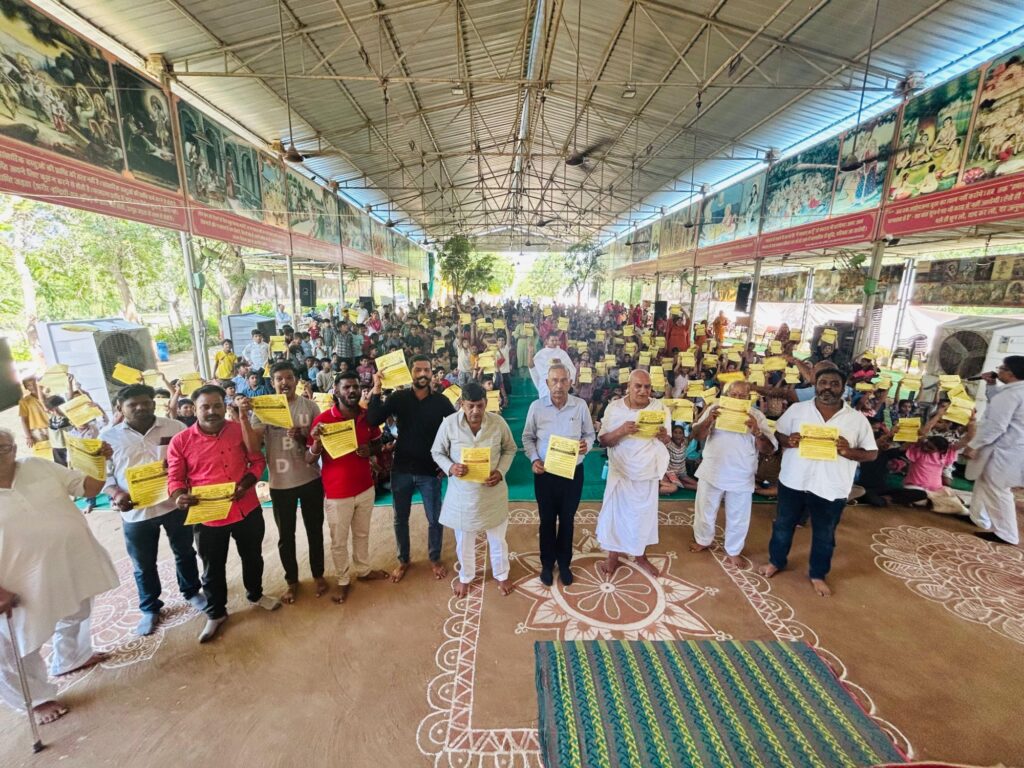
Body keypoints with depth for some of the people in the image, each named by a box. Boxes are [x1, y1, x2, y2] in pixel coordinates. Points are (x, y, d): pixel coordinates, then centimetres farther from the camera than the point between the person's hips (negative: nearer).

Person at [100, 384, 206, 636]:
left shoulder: (175, 428, -6)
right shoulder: (109, 436, -3)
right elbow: (103, 474, 1)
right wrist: (117, 495, -17)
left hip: (175, 505, 0)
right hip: (135, 512, 1)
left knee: (185, 553, 18)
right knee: (143, 565, 16)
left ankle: (192, 592, 40)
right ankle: (150, 609, 37)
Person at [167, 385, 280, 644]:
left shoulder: (241, 430, -6)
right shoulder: (180, 441, -10)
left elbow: (258, 461, 0)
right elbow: (175, 478, -4)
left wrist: (246, 483, -17)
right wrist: (180, 497, -24)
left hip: (248, 509, 2)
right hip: (208, 517, -1)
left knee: (252, 557, 21)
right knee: (213, 568, 16)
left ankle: (256, 594, 47)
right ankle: (215, 614, 40)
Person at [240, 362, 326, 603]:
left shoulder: (310, 406, -4)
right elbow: (253, 447, -17)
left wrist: (303, 437, -20)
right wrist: (243, 416, -27)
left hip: (311, 479, 1)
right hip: (280, 483, 0)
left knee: (314, 530, 16)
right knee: (286, 535, 15)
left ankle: (318, 574, 37)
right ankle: (291, 580, 36)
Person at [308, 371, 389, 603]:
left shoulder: (368, 416, -4)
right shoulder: (323, 419, -16)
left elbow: (378, 444, 11)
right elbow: (310, 459, -12)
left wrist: (370, 450, -12)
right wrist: (317, 442, -33)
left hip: (365, 487, 4)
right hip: (337, 493, -4)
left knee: (362, 534, 23)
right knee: (339, 541, 14)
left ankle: (364, 570, 45)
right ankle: (343, 581, 36)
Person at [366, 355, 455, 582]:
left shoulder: (441, 401, -7)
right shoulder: (398, 397, -5)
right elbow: (373, 421, -15)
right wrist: (376, 391, -24)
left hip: (430, 470, -1)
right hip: (401, 469, 1)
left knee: (435, 519, 10)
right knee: (400, 518, 16)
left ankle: (435, 558, 35)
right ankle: (403, 560, 38)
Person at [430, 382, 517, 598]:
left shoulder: (498, 422, -14)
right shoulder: (449, 423, -16)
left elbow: (510, 449, 1)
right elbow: (437, 452, -3)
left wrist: (501, 471, -14)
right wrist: (450, 468, -22)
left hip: (493, 492, 0)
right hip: (462, 493, 0)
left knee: (497, 538, 20)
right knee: (464, 540, 20)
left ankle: (501, 575, 47)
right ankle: (466, 577, 47)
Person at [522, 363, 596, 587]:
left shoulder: (581, 406, -9)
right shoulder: (536, 407, -9)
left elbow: (590, 434, 3)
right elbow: (527, 438, 2)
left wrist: (586, 444, -19)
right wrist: (534, 459, -13)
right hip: (545, 472, 0)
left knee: (567, 520, 17)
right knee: (547, 520, 15)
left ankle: (564, 563, 38)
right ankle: (547, 563, 37)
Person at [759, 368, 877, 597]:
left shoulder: (857, 419, -4)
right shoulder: (797, 409, -3)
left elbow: (872, 453, 0)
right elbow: (777, 433, 5)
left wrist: (848, 451, -21)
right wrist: (787, 441, -18)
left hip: (831, 488, 0)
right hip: (793, 482, 1)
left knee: (824, 535, 16)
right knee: (783, 525, 17)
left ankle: (818, 575, 38)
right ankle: (776, 561, 39)